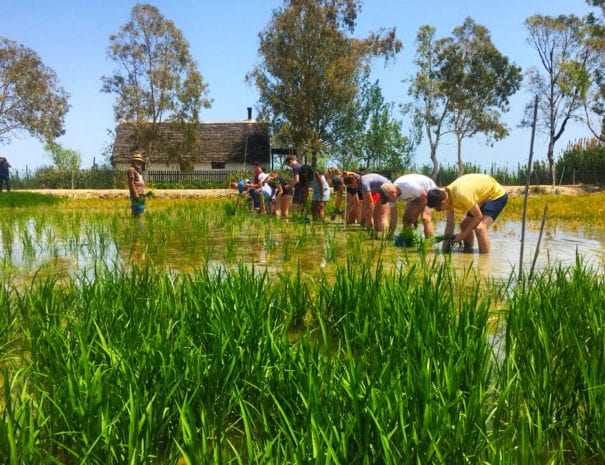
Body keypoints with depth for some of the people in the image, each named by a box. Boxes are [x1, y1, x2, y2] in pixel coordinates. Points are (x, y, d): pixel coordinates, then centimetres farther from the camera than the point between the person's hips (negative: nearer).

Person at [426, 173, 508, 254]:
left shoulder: (462, 194, -37)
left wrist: (462, 235, -17)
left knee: (479, 228, -24)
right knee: (464, 225, 8)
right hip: (484, 196, 9)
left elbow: (478, 216, -25)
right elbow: (450, 223, -4)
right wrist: (445, 248, -5)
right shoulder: (447, 196, -11)